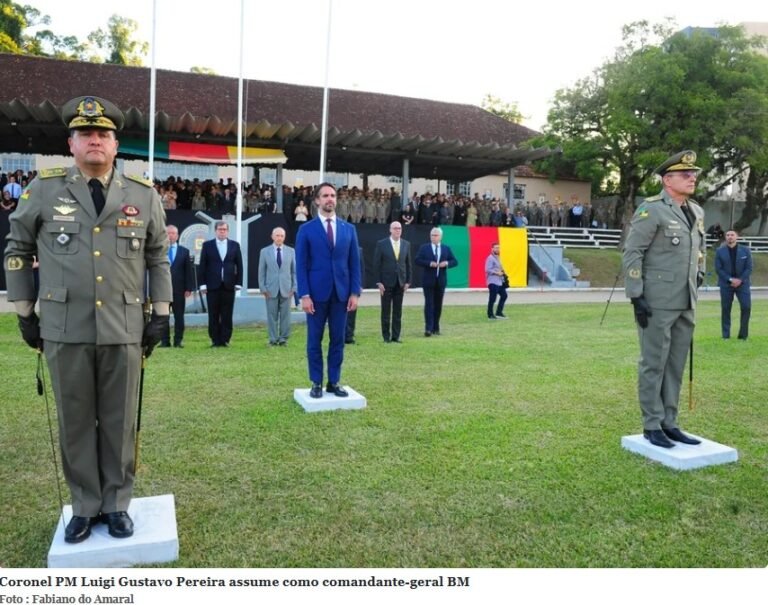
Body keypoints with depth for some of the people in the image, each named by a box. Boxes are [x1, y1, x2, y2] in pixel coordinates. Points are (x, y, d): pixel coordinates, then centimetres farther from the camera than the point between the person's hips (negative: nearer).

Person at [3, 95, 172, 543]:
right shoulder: (44, 190, 2)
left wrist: (162, 314, 5)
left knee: (120, 422, 9)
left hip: (124, 330, 0)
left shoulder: (144, 195, 4)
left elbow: (159, 257, 10)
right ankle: (85, 506, 26)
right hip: (65, 331, 0)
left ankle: (117, 503, 25)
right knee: (75, 422, 10)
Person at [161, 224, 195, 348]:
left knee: (179, 317, 3)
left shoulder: (185, 251, 8)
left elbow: (189, 271, 5)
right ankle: (165, 341, 10)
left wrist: (189, 288, -3)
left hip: (179, 289, 0)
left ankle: (178, 341, 9)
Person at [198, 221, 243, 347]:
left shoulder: (235, 245, 8)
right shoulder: (207, 245, 6)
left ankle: (225, 339, 7)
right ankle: (215, 340, 9)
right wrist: (202, 284, -4)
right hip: (213, 285, -1)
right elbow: (202, 265, 3)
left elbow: (239, 265, 7)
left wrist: (238, 283, 0)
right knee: (213, 315, 2)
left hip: (229, 285, 1)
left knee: (227, 315, 2)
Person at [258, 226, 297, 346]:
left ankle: (283, 339, 10)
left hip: (286, 289, 1)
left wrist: (294, 287, 0)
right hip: (271, 289, 0)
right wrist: (263, 288, -1)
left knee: (285, 315, 2)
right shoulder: (264, 251, 5)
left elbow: (295, 271, 7)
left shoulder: (291, 251, 6)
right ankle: (273, 339, 9)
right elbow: (261, 272, 6)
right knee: (272, 316, 1)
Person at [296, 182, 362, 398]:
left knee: (338, 340, 7)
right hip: (317, 293, -2)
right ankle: (316, 383, 14)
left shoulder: (349, 229, 9)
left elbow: (354, 263, 8)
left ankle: (334, 382, 17)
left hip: (341, 293, 2)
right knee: (314, 340, 4)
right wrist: (304, 295, -11)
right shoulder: (306, 229, 1)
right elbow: (301, 265, -3)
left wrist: (355, 292, -1)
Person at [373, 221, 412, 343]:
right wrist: (378, 282, -9)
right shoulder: (381, 244, -3)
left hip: (400, 282, 3)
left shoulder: (406, 244, 7)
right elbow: (377, 264, -3)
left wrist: (408, 281, 3)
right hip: (386, 282, -3)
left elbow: (408, 264, 9)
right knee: (386, 311, 4)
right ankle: (386, 336, 11)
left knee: (398, 311, 5)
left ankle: (396, 336, 11)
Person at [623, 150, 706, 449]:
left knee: (676, 365, 12)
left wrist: (699, 273, 19)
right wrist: (636, 296, -17)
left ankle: (669, 423, 22)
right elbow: (631, 253, -13)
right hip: (657, 303, -7)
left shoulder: (697, 212, 13)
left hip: (686, 303, 7)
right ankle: (652, 426, 10)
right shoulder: (651, 210, -10)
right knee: (653, 364, 0)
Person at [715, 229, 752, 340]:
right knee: (725, 309, 1)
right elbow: (718, 269, -3)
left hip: (742, 283, 1)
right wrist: (730, 280, -14)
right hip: (726, 284, 0)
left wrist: (740, 280, -13)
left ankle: (743, 334, 3)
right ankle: (726, 335, 9)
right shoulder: (720, 251, 2)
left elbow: (749, 268, 0)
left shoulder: (745, 250, 4)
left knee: (746, 307, -7)